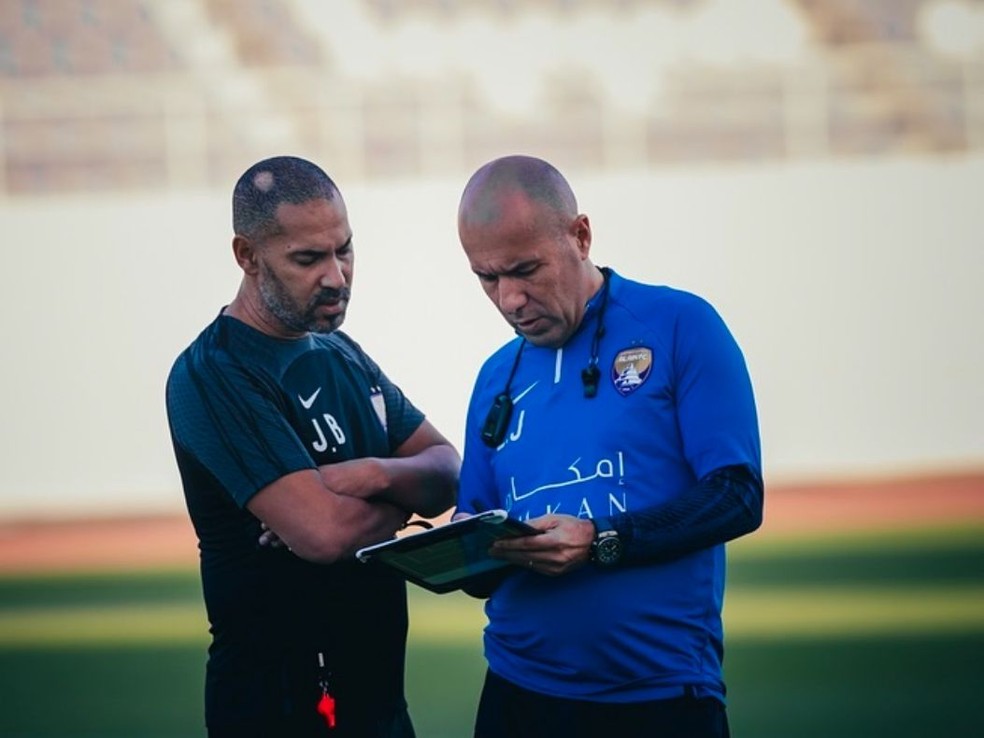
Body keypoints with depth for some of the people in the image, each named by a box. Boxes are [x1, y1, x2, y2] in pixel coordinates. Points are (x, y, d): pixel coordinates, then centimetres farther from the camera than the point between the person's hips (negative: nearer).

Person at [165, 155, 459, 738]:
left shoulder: (341, 354, 11)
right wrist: (400, 500, -6)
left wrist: (377, 476, -15)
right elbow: (327, 532, -26)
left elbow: (447, 473, 6)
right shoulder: (212, 376, -17)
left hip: (377, 687, 8)